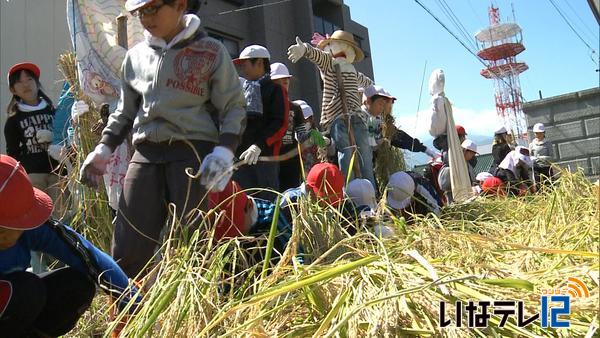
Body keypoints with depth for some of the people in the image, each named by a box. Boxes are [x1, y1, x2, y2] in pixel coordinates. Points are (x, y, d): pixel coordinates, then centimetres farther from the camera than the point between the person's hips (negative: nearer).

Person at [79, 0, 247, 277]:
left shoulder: (211, 51, 5)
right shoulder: (136, 56, 18)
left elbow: (234, 107, 2)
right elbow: (125, 110, 25)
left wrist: (225, 150, -14)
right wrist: (103, 148, 12)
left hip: (194, 151, -4)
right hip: (146, 153, 4)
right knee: (127, 249, 0)